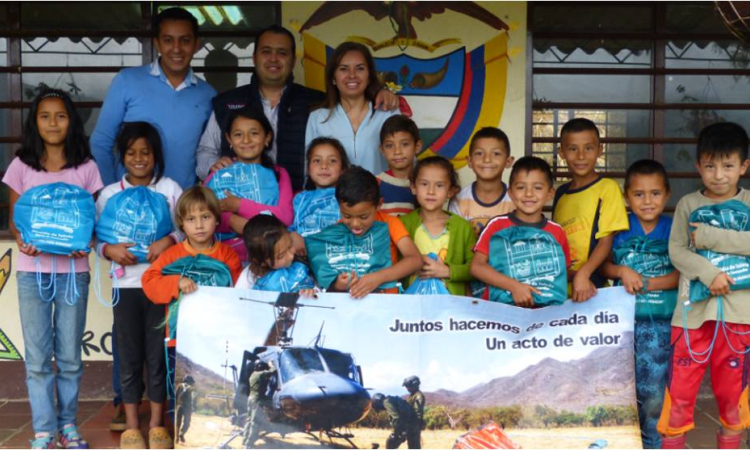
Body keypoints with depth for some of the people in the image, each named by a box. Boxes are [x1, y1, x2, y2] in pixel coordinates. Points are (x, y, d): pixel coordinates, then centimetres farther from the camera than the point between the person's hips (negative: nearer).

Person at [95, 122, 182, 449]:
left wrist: (169, 240, -20)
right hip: (127, 284, 1)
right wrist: (110, 249, -15)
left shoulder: (170, 188, 1)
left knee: (158, 356, 6)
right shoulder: (109, 194, 5)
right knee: (129, 358, 8)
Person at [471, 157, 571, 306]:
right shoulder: (497, 225, 1)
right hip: (499, 306, -2)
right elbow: (477, 266, -6)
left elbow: (565, 272, 17)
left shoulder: (556, 231, 8)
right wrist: (514, 286, -15)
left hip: (545, 308, 2)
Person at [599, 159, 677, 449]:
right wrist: (622, 271, -17)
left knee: (653, 394, 3)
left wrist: (647, 283, -18)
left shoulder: (673, 229, -2)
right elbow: (604, 265, 2)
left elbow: (681, 274, -7)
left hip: (659, 322, -1)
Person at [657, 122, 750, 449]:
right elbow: (676, 251, -5)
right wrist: (708, 273, -19)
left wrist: (709, 236, -16)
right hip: (694, 308, 0)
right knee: (680, 386, 2)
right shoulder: (688, 204, 4)